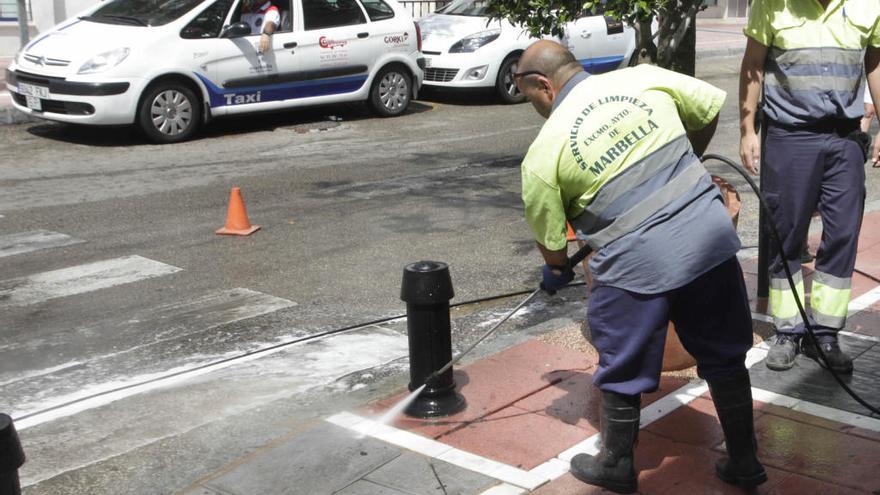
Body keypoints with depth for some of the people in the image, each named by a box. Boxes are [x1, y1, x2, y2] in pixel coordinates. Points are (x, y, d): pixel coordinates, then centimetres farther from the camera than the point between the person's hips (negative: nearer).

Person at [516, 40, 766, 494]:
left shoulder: (545, 150, -1)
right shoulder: (644, 79, 7)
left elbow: (549, 241, 7)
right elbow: (712, 106, 19)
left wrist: (555, 273, 29)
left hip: (638, 261, -4)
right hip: (711, 234, 5)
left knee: (622, 371, 16)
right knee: (724, 358, 20)